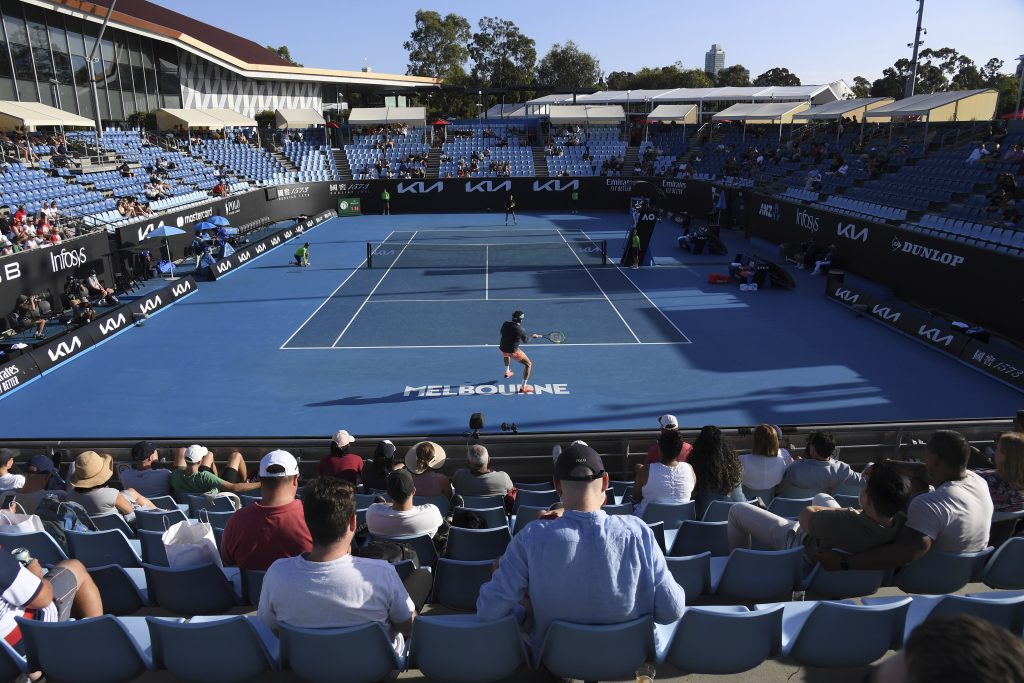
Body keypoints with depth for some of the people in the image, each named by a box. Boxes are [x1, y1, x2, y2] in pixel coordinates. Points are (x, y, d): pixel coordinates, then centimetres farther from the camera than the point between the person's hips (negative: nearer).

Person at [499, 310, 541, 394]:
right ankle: (523, 387, 4)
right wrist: (532, 336, 15)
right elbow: (526, 341, -2)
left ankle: (507, 372, 63)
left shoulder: (505, 324, -6)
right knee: (528, 364, 7)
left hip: (502, 348, 6)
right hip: (513, 352, -6)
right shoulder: (521, 330, -19)